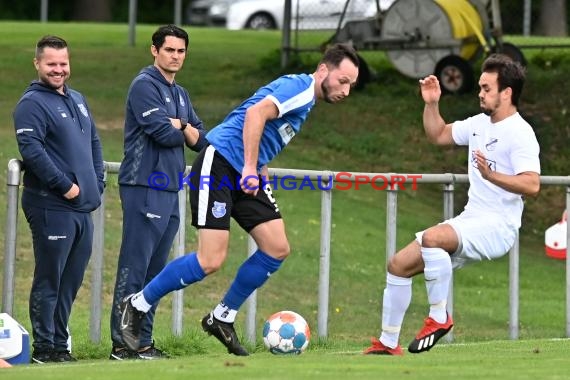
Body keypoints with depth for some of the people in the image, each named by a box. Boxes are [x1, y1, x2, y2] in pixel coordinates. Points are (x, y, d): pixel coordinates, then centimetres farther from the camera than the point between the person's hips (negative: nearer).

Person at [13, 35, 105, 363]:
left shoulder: (78, 100, 18)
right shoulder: (32, 103, -8)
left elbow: (94, 143, 25)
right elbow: (32, 150, -18)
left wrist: (97, 184, 11)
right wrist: (66, 186, -18)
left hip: (83, 207, 8)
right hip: (51, 208, -8)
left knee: (71, 281, 12)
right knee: (49, 279, -4)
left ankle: (60, 343, 19)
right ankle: (45, 347, 1)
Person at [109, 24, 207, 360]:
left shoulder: (181, 94, 19)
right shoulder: (145, 85, -7)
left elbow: (202, 140, 13)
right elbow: (163, 133, -17)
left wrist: (182, 126, -7)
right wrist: (185, 131, 3)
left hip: (171, 190, 9)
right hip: (144, 189, -9)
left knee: (156, 270, 9)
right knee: (135, 268, -9)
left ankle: (144, 342, 13)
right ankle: (122, 344, -9)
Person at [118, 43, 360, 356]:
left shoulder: (306, 99, 21)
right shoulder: (300, 87, -11)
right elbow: (256, 113, -25)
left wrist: (260, 175, 23)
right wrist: (250, 169, -25)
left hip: (246, 176, 10)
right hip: (218, 164, -10)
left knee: (277, 248, 1)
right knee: (211, 260, -15)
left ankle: (222, 319, 13)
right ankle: (137, 305, 3)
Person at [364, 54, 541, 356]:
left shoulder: (519, 133, -14)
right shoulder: (480, 124, 13)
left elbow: (532, 185, -25)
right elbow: (438, 135, 29)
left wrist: (491, 175, -37)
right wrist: (431, 104, 12)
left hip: (498, 226, -9)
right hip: (470, 222, 9)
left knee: (431, 237, -36)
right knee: (398, 264, 5)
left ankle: (439, 317, -22)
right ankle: (388, 343, 13)